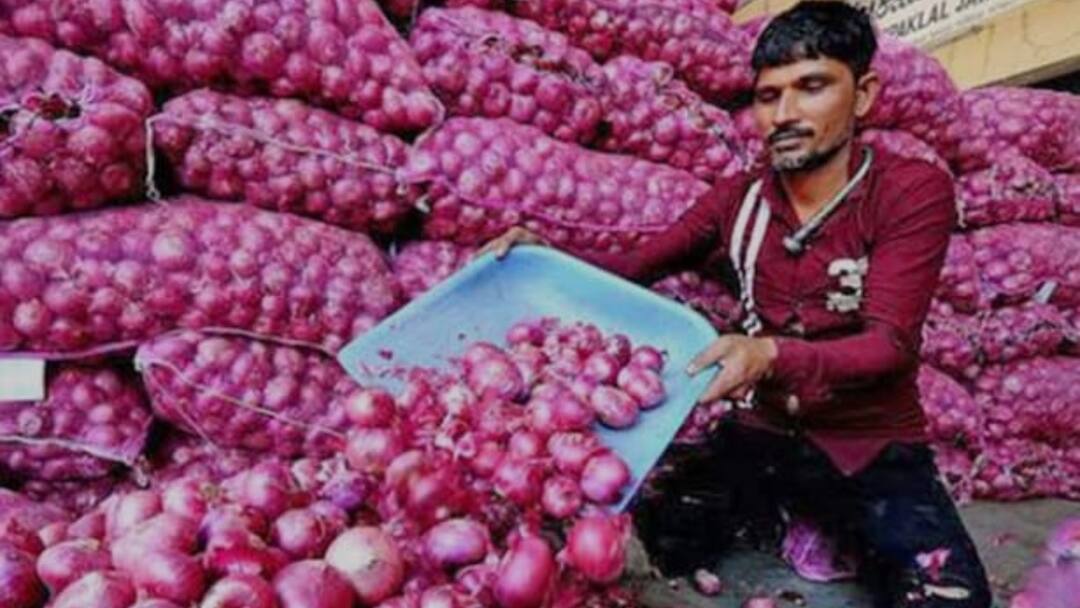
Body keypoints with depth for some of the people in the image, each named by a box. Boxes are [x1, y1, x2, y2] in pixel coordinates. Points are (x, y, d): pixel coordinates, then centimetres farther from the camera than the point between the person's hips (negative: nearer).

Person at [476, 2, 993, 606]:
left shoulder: (913, 192, -12)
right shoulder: (737, 200, 1)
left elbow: (889, 343, -21)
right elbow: (635, 266, 7)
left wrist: (770, 356, -39)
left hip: (873, 447, -3)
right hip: (763, 432, 3)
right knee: (656, 542, -17)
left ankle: (862, 538, 5)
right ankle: (771, 513, 11)